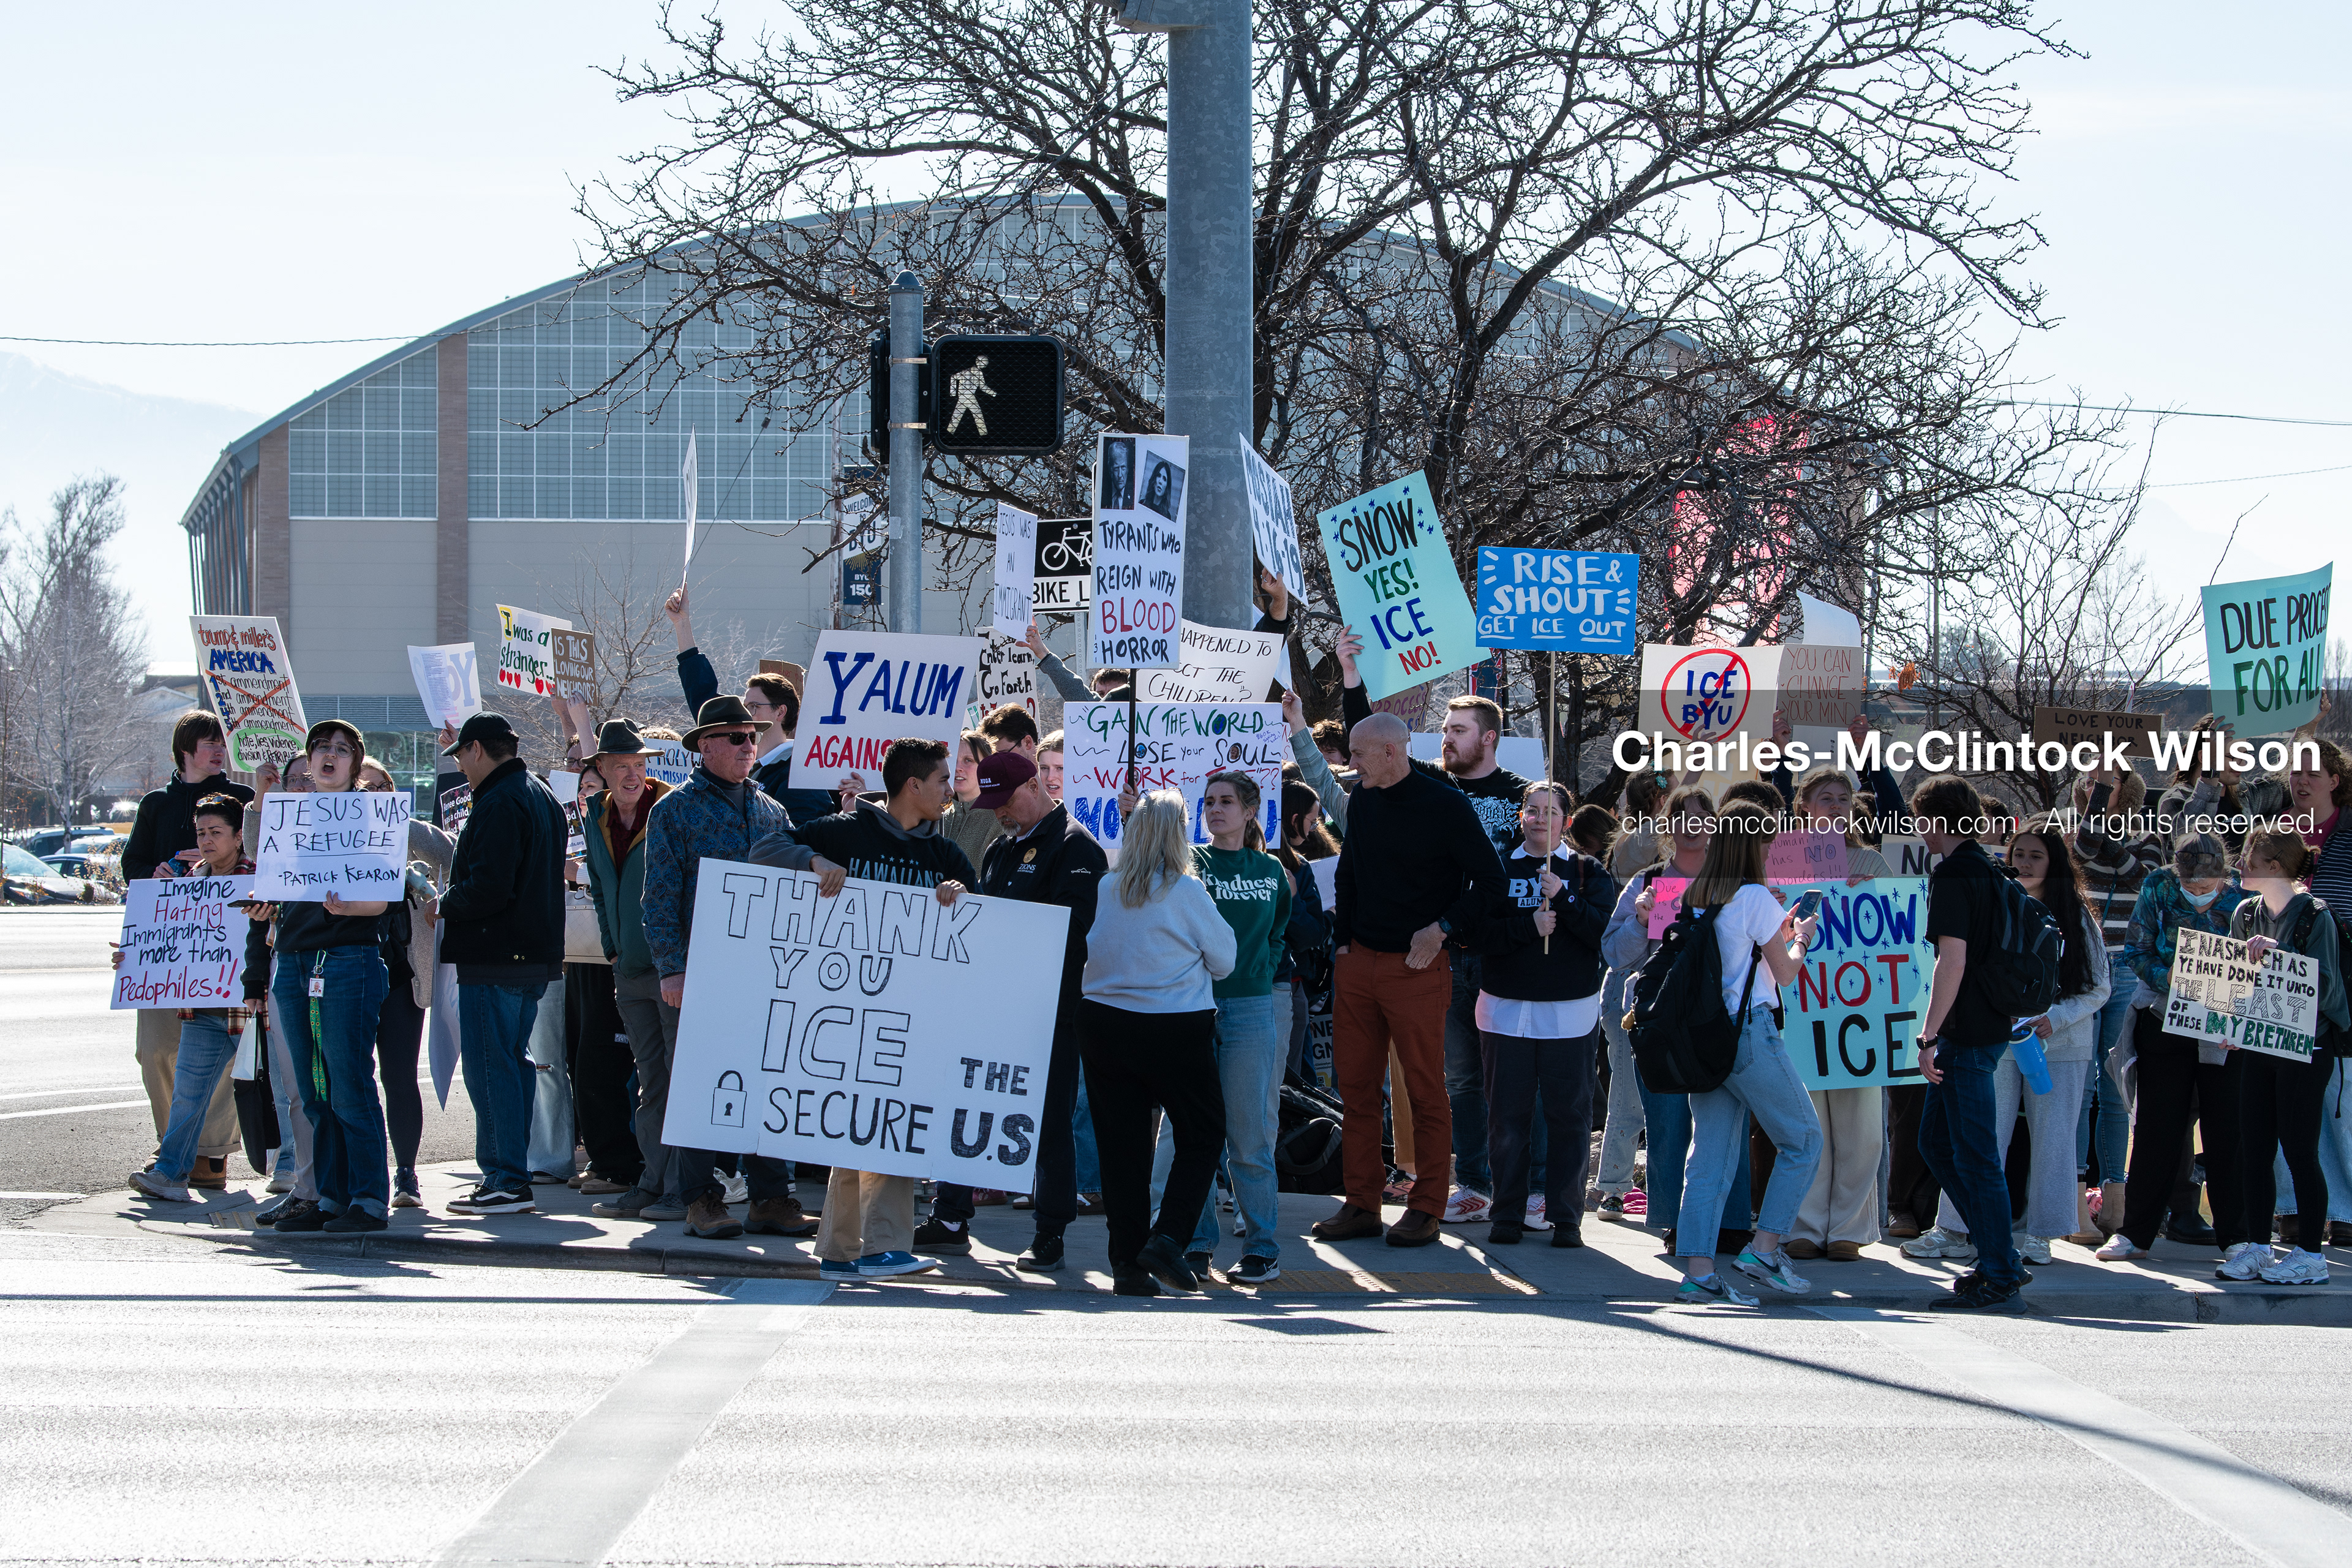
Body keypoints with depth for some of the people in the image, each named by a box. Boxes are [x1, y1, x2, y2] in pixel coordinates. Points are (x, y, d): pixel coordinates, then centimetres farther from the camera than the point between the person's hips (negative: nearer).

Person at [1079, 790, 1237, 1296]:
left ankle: (1128, 1264, 6)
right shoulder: (1186, 892, -9)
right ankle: (1166, 1238, -6)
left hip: (1101, 1023, 4)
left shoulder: (1104, 889, 2)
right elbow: (1223, 960, 0)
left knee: (1121, 1144, 7)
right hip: (1175, 1031, -4)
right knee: (1203, 1135, 10)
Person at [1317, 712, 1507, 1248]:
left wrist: (1442, 928, -14)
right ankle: (1362, 1206, 13)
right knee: (1356, 1087, 6)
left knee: (1425, 1091, -1)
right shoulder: (1361, 802, 11)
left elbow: (1490, 881, -6)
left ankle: (1426, 1210, 5)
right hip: (1358, 964, 6)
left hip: (1416, 968, -6)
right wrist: (1342, 941, 13)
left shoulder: (1445, 806, -8)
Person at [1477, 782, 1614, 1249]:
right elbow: (1479, 933, -3)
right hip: (1507, 1010, 1)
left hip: (1571, 1013, -1)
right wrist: (1529, 925, -15)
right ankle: (1507, 1214, 10)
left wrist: (1563, 899, -16)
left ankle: (1566, 1216, 6)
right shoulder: (1497, 870, 9)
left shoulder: (1588, 872, 8)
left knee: (1570, 1117, 0)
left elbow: (1607, 930, -6)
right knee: (1507, 1117, 3)